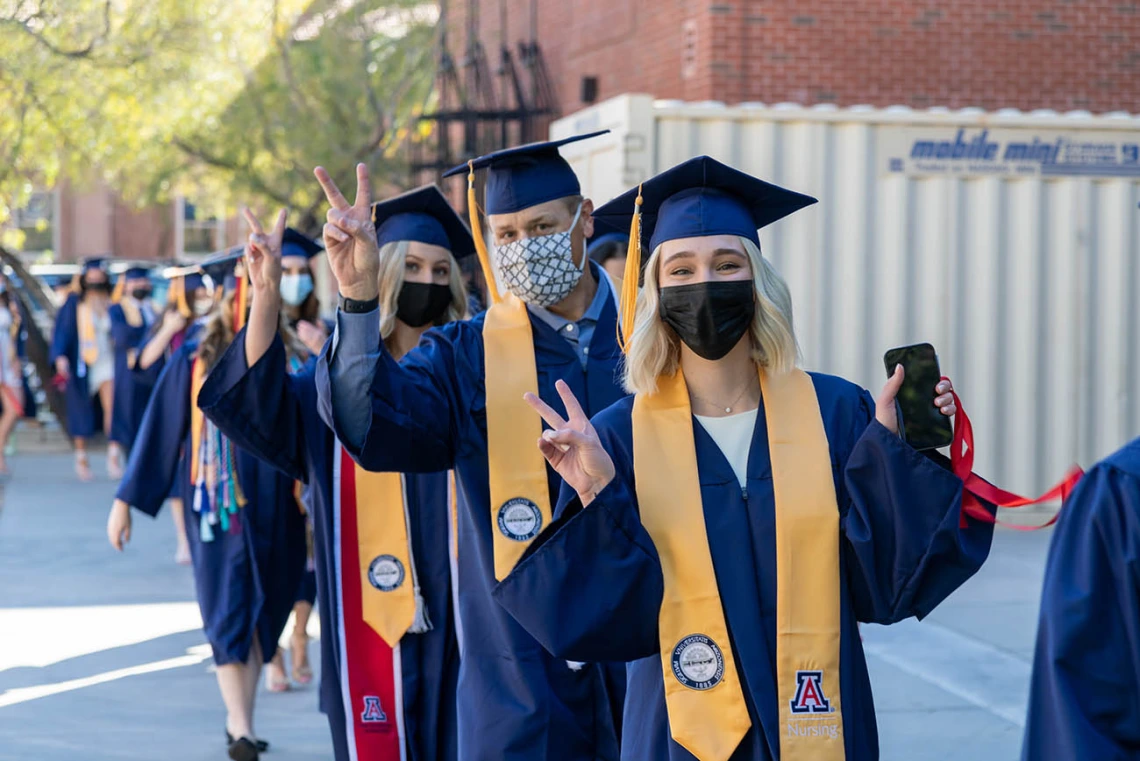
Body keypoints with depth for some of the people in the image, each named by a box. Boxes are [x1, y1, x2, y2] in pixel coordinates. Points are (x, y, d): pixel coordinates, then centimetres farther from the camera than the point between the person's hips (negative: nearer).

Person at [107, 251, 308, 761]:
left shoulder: (292, 360, 5)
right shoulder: (196, 361, -1)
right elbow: (159, 431, 1)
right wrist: (125, 500, 0)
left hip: (276, 511, 3)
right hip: (221, 508, -3)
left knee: (262, 614, 8)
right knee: (229, 612, -7)